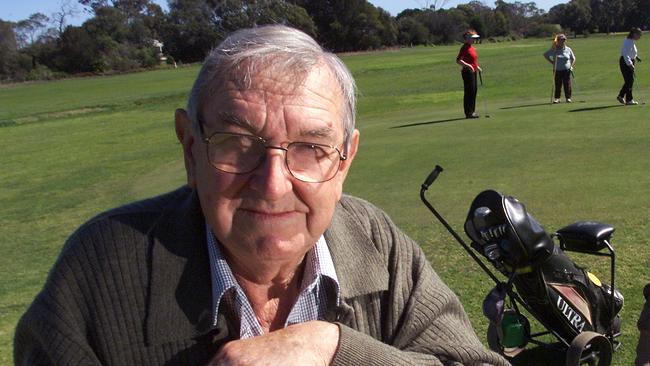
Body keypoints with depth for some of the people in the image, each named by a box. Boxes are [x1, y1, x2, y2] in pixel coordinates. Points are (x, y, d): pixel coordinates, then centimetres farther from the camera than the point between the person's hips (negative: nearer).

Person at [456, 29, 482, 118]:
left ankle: (472, 111, 20)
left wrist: (477, 67, 21)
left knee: (474, 91, 13)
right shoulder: (465, 47, -13)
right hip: (467, 72, -10)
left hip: (473, 72, 10)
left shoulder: (471, 47, 15)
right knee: (469, 92, -7)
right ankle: (468, 113, -3)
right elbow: (458, 60, -22)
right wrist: (467, 65, -30)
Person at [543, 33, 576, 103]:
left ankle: (568, 98, 12)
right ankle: (556, 98, 8)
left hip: (567, 70, 1)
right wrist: (552, 62, 0)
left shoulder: (568, 49, 4)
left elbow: (573, 58, 18)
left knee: (567, 85, 3)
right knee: (557, 85, 1)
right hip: (557, 71, -1)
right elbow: (545, 55, 6)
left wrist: (571, 66, 5)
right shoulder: (554, 49, -3)